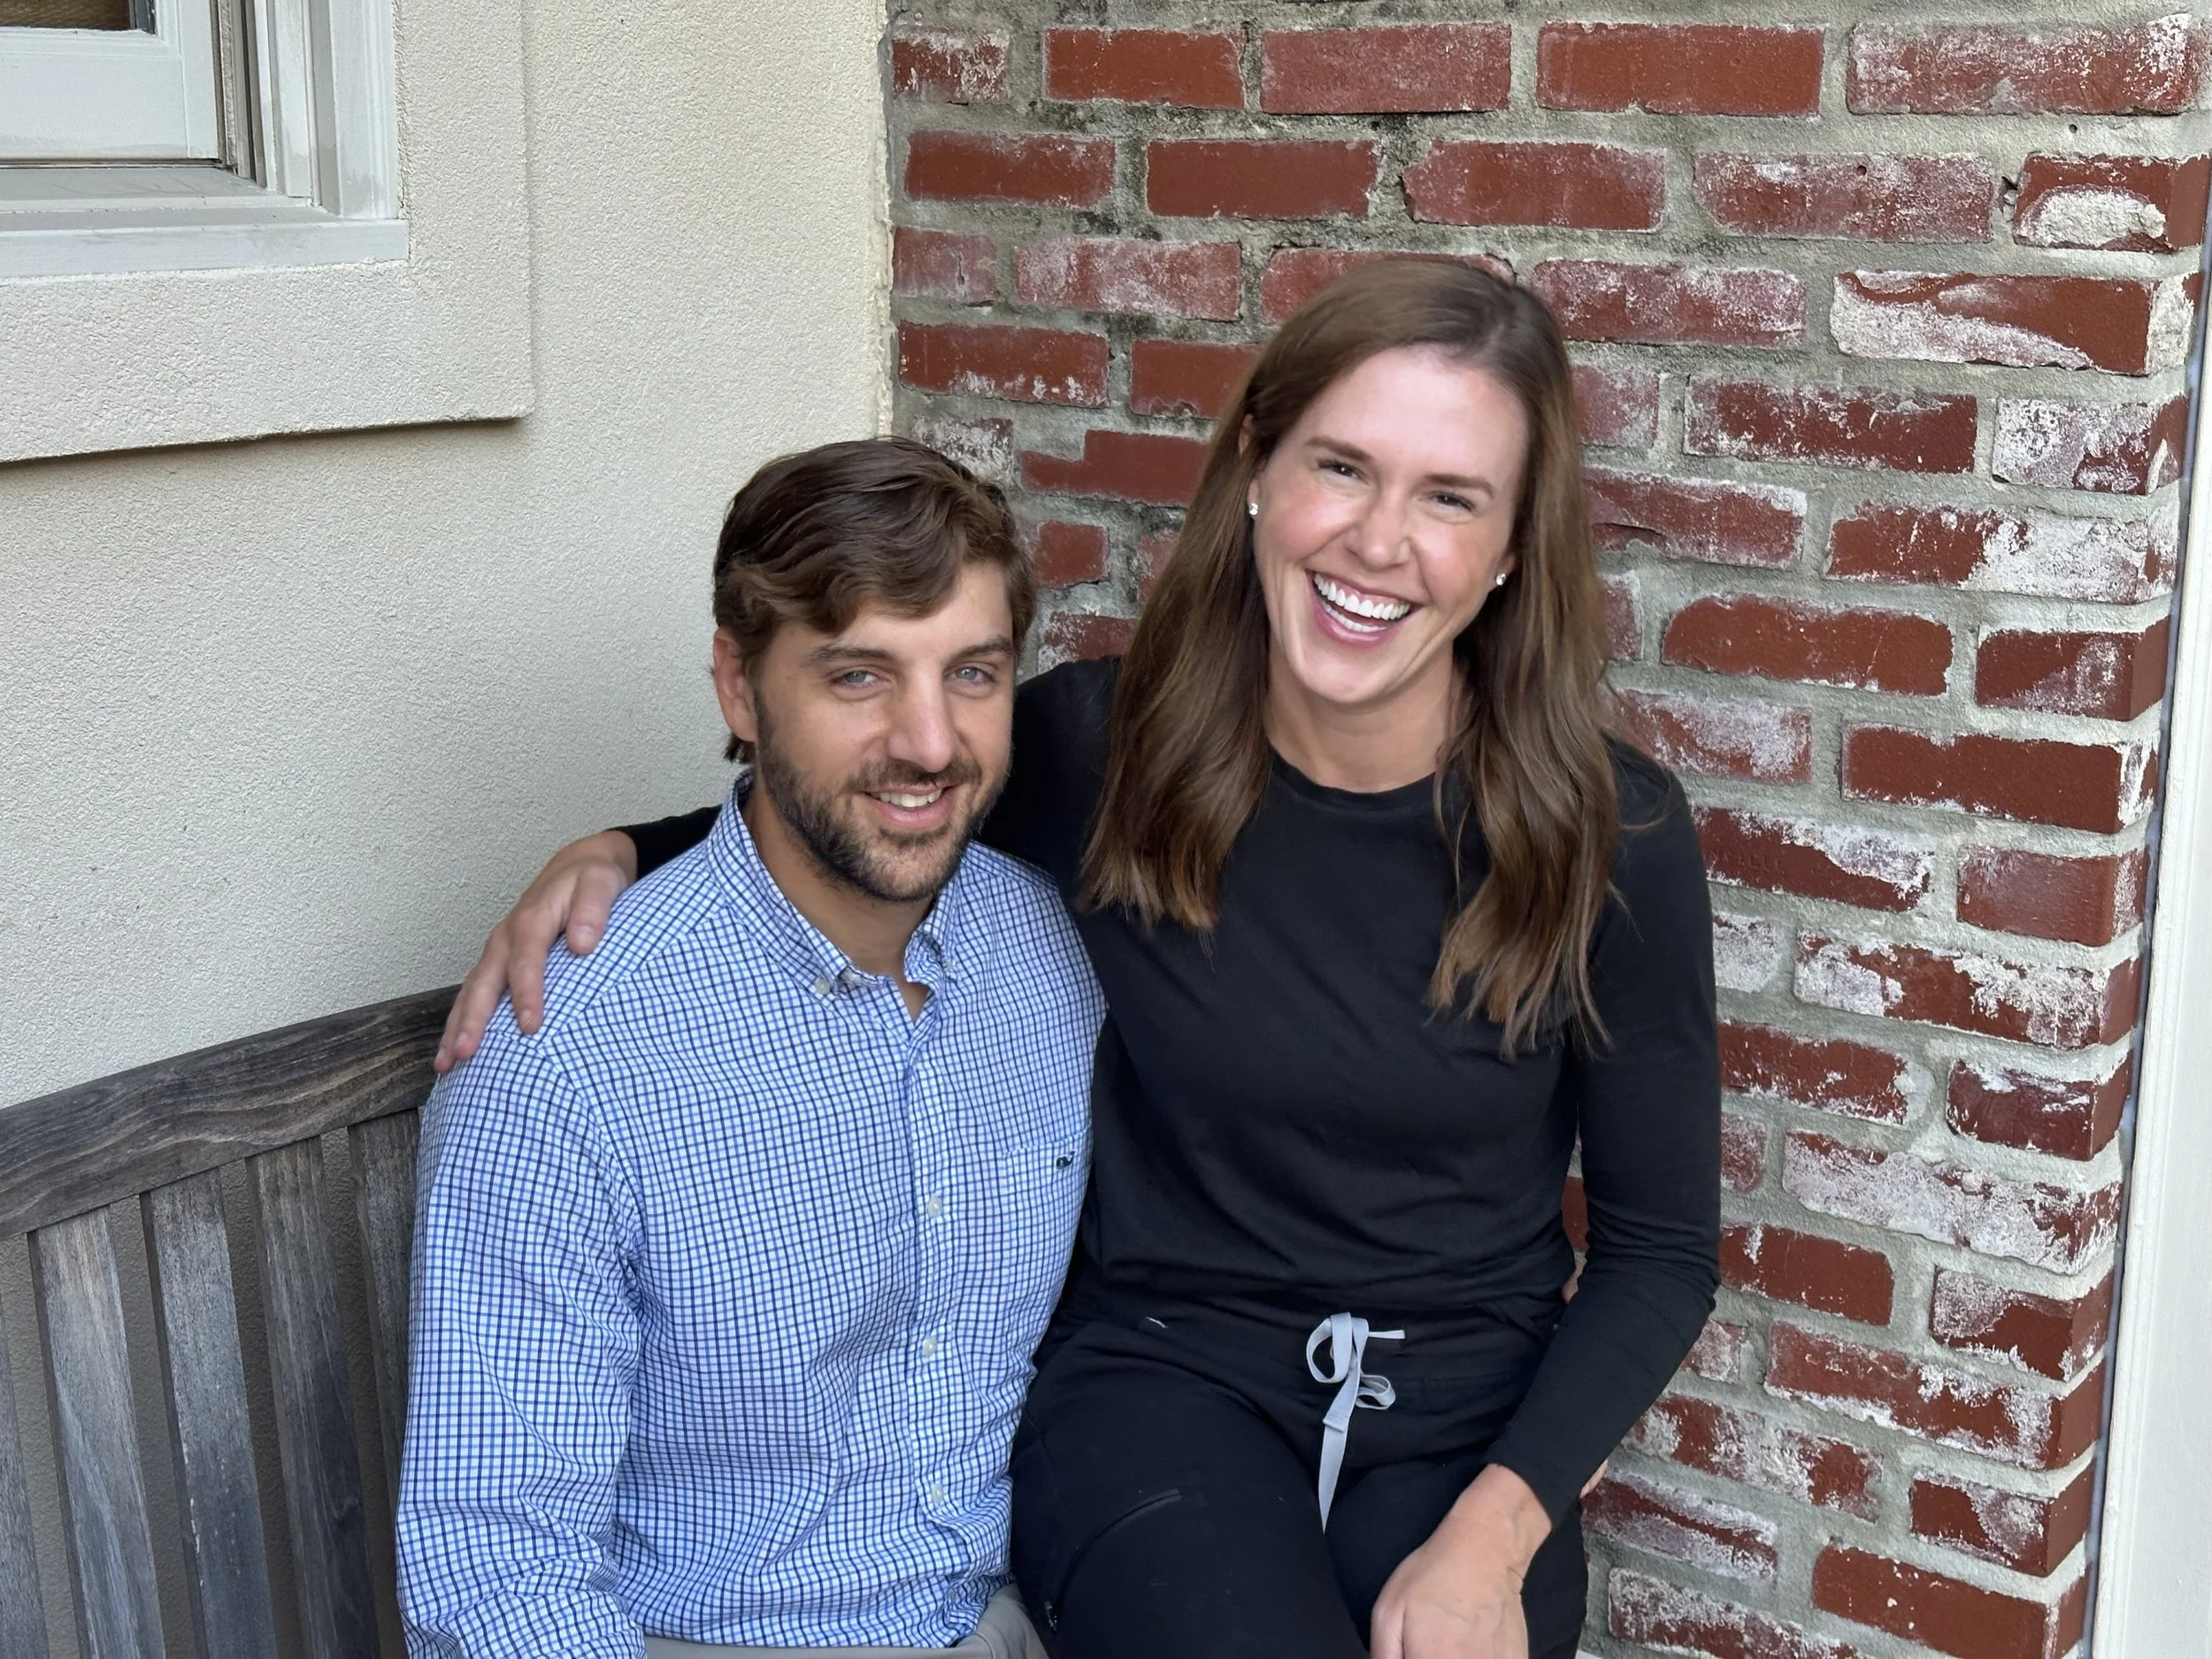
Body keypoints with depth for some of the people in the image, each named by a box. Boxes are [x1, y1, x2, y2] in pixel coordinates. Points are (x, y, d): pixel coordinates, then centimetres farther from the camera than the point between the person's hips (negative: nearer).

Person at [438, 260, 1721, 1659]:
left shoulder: (1613, 837, -9)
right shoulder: (1099, 748, -9)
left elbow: (1661, 1250, 0)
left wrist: (1494, 1535, -12)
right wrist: (616, 853, -9)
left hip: (1471, 1424, 1)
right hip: (1161, 1375, -1)